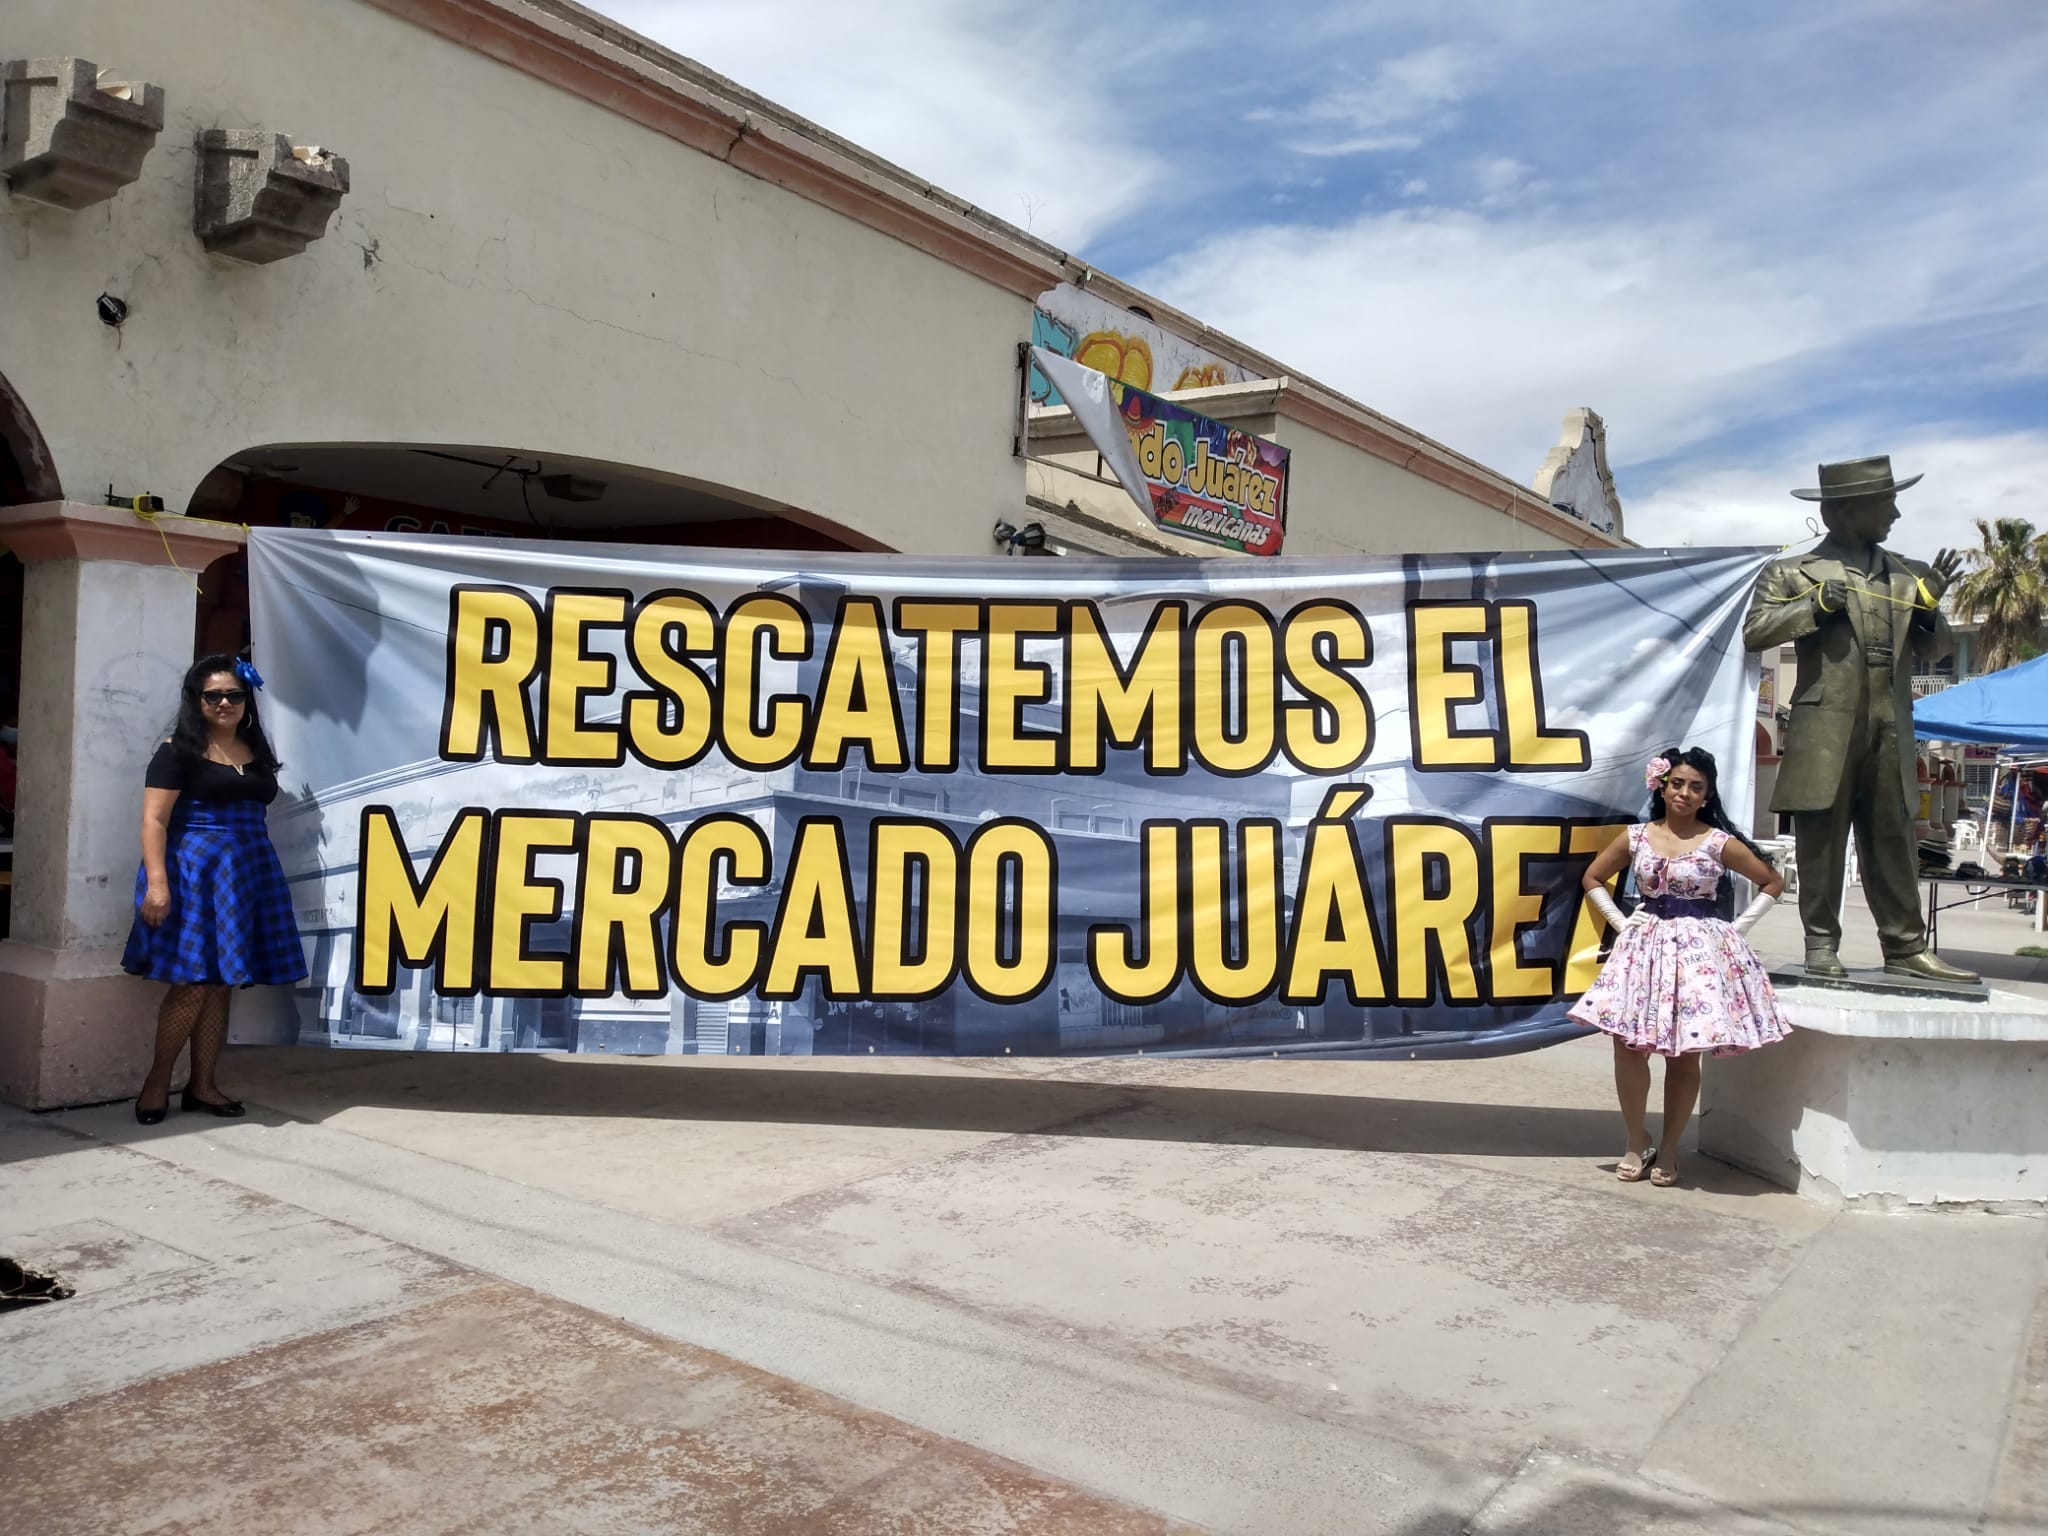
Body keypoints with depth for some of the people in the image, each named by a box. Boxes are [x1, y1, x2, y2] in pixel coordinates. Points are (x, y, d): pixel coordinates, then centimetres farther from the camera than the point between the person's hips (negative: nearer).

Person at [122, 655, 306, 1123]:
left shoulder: (256, 752, 14)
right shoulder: (178, 751, -4)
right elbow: (154, 820, -10)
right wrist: (156, 882, -20)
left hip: (248, 872, 6)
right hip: (194, 870, -6)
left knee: (221, 984, 7)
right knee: (192, 983, -8)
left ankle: (202, 1085, 14)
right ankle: (157, 1080, 9)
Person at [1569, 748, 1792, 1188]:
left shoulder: (1720, 843, -2)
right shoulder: (1636, 837, 4)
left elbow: (1773, 882, 6)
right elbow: (1593, 878, 15)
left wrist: (1737, 928, 1)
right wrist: (1620, 922, 5)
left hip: (1701, 951, -2)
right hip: (1645, 947, 2)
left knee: (1685, 1055, 1)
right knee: (1627, 1045, -6)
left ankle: (1668, 1150, 15)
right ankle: (1637, 1141, 12)